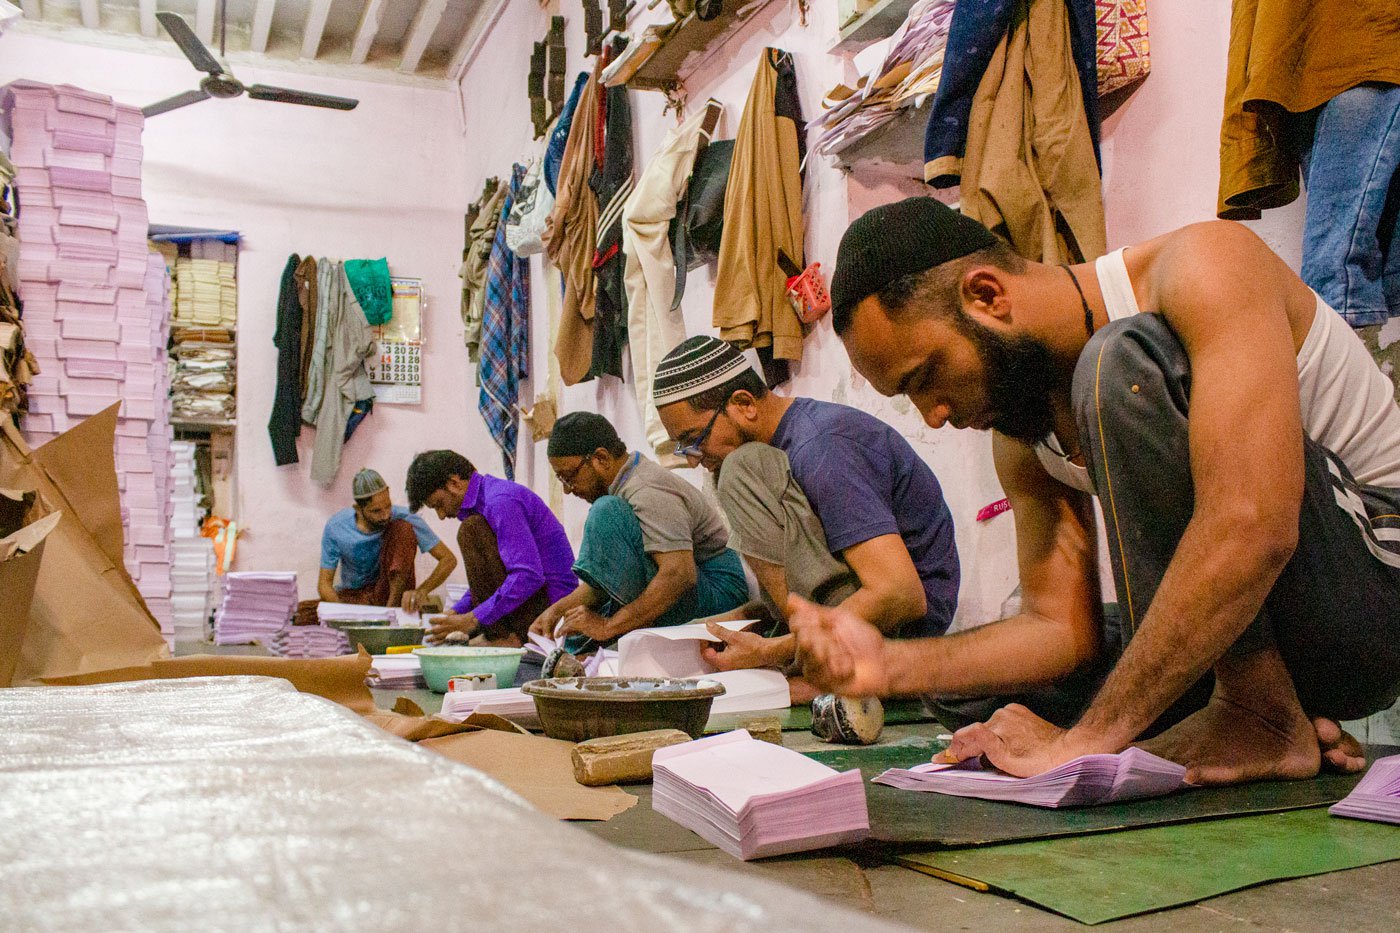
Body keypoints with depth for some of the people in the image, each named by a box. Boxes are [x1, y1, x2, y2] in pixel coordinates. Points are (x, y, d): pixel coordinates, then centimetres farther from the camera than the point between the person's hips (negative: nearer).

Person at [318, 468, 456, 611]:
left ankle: (393, 606, -26)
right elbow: (324, 583, -7)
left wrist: (421, 591, -34)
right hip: (353, 595, 0)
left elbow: (449, 559, -17)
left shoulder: (404, 518, -18)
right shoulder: (336, 527, -12)